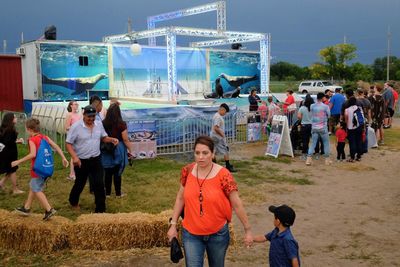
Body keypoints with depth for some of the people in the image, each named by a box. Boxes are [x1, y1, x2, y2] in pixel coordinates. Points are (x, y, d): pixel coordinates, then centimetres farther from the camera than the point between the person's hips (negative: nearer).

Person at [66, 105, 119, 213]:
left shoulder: (99, 125, 0)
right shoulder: (76, 127, -15)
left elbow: (104, 138, 14)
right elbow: (68, 144, -13)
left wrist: (111, 139, -9)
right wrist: (74, 157, -27)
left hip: (96, 160, 3)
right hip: (81, 161, -3)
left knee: (99, 184, -2)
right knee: (80, 184, 15)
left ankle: (100, 209, 8)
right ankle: (73, 202, 44)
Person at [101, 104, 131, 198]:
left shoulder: (103, 123, -3)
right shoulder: (121, 124, -13)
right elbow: (125, 140, -11)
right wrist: (130, 150, -1)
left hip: (107, 151, 3)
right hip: (118, 150, -3)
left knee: (108, 172, 11)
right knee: (117, 172, 7)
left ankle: (107, 192, 20)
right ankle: (118, 193, 16)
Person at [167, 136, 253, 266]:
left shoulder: (223, 175, -17)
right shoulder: (187, 171, -7)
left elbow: (237, 204, -10)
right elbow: (180, 198, 6)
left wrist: (248, 230, -5)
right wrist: (173, 224, 6)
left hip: (218, 234, -1)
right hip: (191, 233, 2)